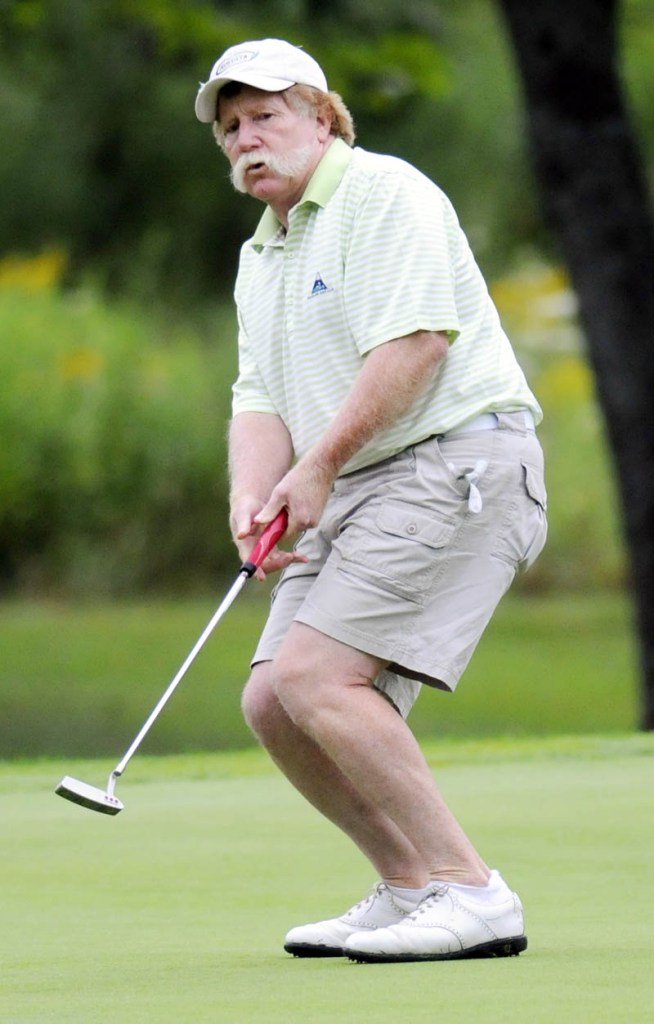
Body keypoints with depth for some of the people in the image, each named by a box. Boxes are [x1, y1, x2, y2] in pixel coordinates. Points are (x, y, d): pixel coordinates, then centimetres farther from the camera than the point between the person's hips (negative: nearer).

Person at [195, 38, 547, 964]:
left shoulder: (384, 195, -8)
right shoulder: (260, 259, 20)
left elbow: (415, 342, -19)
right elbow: (260, 397, 14)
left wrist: (320, 463, -16)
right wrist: (252, 496, -7)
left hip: (457, 462, -9)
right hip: (354, 494, 9)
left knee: (316, 677, -21)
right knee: (273, 701, 1)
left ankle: (468, 892, -17)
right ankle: (410, 888, 13)